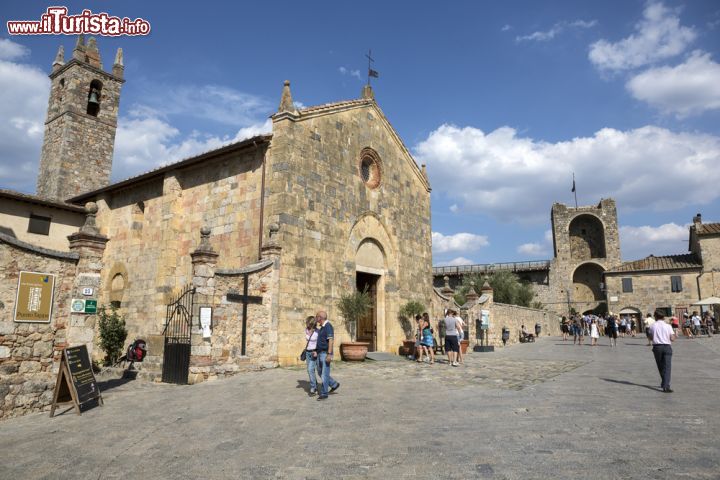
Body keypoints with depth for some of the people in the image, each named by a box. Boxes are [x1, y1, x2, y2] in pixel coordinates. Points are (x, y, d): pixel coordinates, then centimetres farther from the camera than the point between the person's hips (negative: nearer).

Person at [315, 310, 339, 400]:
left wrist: (329, 355, -26)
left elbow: (331, 341, -21)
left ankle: (324, 393, 5)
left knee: (324, 374, -3)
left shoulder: (328, 326, -16)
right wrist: (316, 351, 16)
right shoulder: (322, 327, 13)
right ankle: (334, 384, 27)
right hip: (320, 353, 10)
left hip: (326, 354, -10)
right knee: (321, 373, 14)